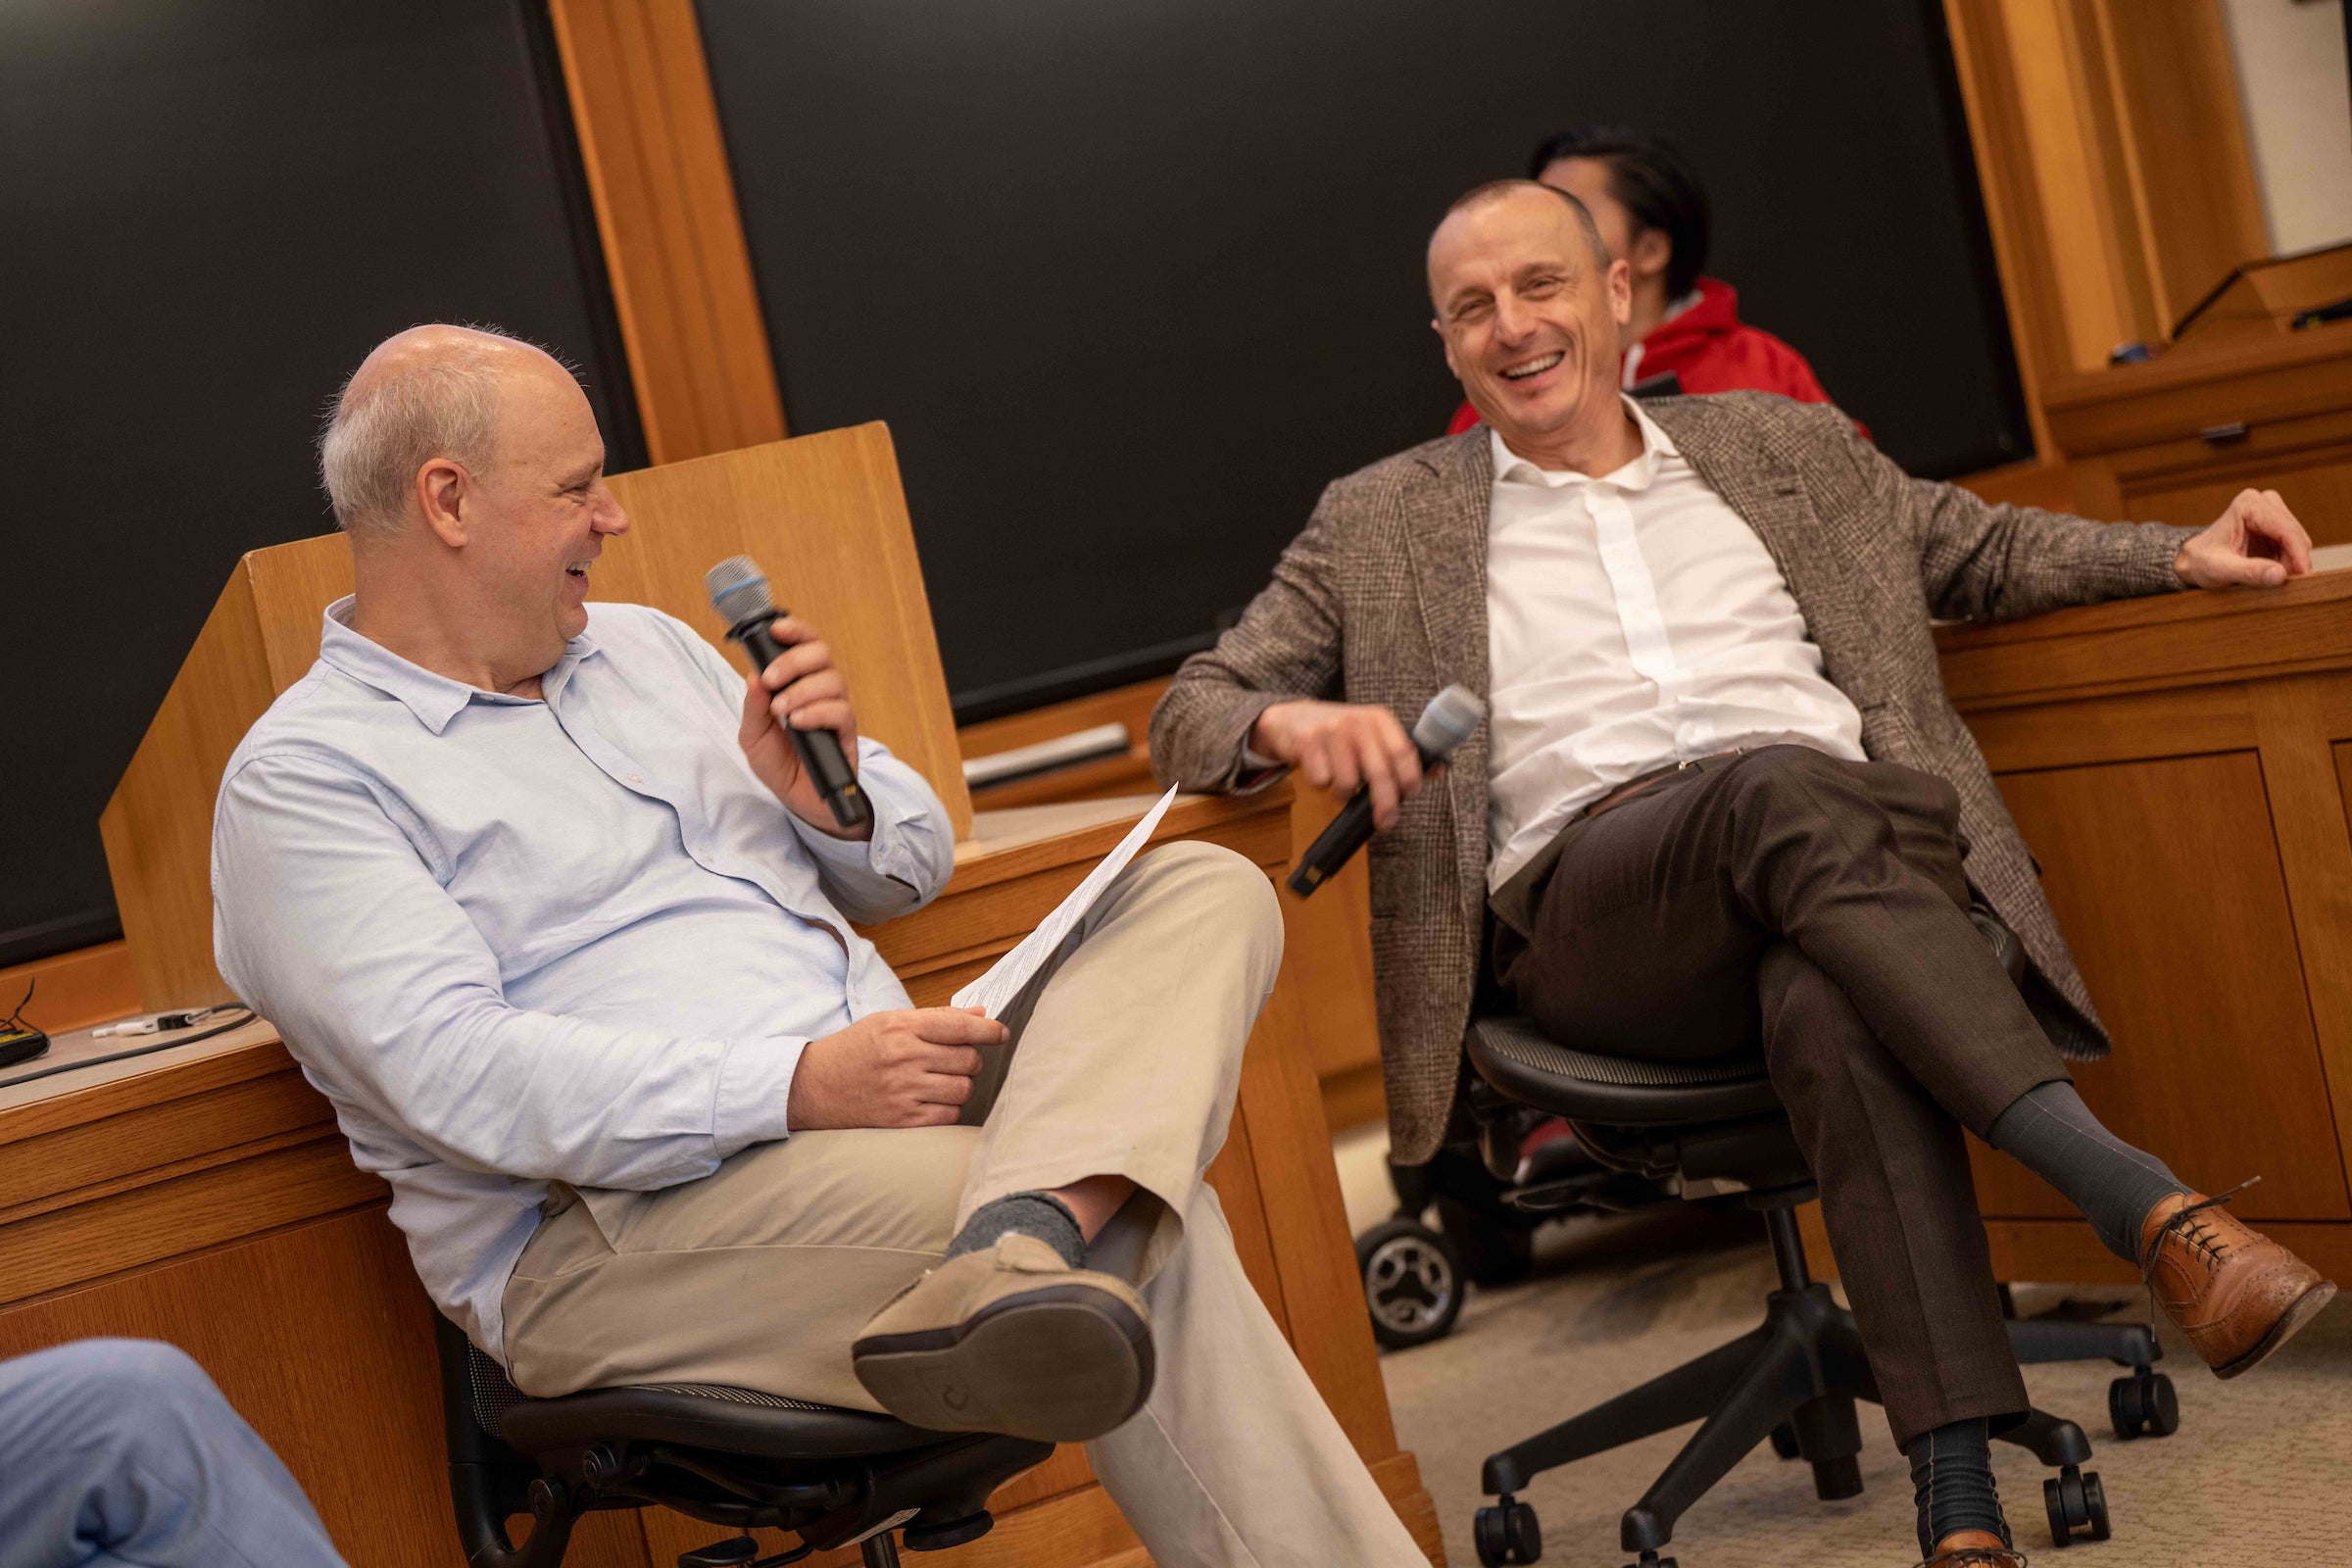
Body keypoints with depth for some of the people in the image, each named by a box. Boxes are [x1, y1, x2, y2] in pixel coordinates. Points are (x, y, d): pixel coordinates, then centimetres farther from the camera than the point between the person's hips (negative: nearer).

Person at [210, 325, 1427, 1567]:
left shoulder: (643, 648, 21)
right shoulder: (302, 782, -3)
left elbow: (911, 865, 25)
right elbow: (456, 1075, -19)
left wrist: (833, 797, 0)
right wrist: (795, 1087, -27)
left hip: (881, 1108, 8)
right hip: (611, 1222, -8)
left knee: (1205, 890, -15)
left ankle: (1017, 1248, -40)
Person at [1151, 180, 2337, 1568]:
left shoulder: (1785, 447, 26)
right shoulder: (1382, 527, 19)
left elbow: (1985, 551, 35)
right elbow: (1191, 711, 14)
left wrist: (2183, 555, 18)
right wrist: (1286, 723, -10)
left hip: (1851, 846, 2)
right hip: (1591, 904, -1)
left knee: (1832, 1006, -37)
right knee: (1780, 785, -37)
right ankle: (2146, 1204, -42)